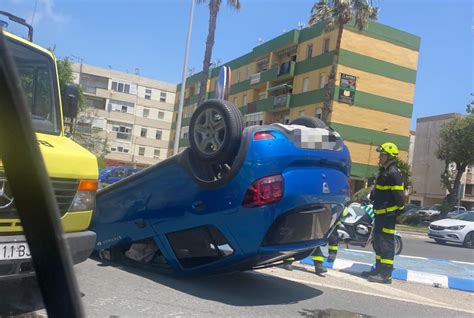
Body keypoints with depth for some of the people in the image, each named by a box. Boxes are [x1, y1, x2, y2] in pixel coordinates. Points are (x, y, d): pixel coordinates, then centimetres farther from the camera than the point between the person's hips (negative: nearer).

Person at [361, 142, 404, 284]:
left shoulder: (393, 173, -14)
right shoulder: (384, 171, 18)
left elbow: (398, 194, -17)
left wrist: (399, 210, -14)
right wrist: (372, 196, 23)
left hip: (389, 213, -11)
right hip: (381, 212, 11)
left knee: (386, 242, -9)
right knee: (378, 240, 15)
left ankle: (386, 274, -6)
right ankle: (379, 269, 24)